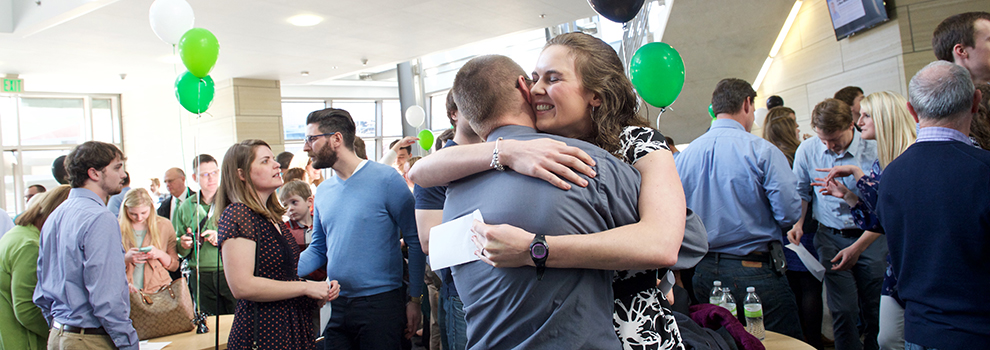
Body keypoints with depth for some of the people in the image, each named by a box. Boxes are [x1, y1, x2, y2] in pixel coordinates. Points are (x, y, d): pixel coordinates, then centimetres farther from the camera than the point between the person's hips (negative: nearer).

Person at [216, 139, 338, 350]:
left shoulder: (273, 217, 14)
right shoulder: (236, 215, -12)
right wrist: (306, 287, -16)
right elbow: (242, 286, -22)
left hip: (293, 329, 8)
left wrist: (320, 293, 5)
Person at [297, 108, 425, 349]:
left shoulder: (385, 179, -10)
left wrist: (415, 299, -10)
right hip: (336, 307, 6)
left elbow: (415, 241, -9)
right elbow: (318, 250, 14)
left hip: (381, 302, -5)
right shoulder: (323, 191, 9)